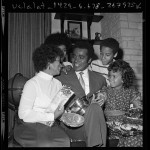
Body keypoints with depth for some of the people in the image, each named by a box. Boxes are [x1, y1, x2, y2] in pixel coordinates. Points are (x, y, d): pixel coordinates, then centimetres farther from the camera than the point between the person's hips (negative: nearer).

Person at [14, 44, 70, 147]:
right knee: (45, 144, -32)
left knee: (65, 141, -23)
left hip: (50, 126, 6)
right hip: (29, 127, -5)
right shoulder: (32, 84, -10)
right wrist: (52, 116, -15)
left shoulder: (58, 84, 12)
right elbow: (23, 114, -16)